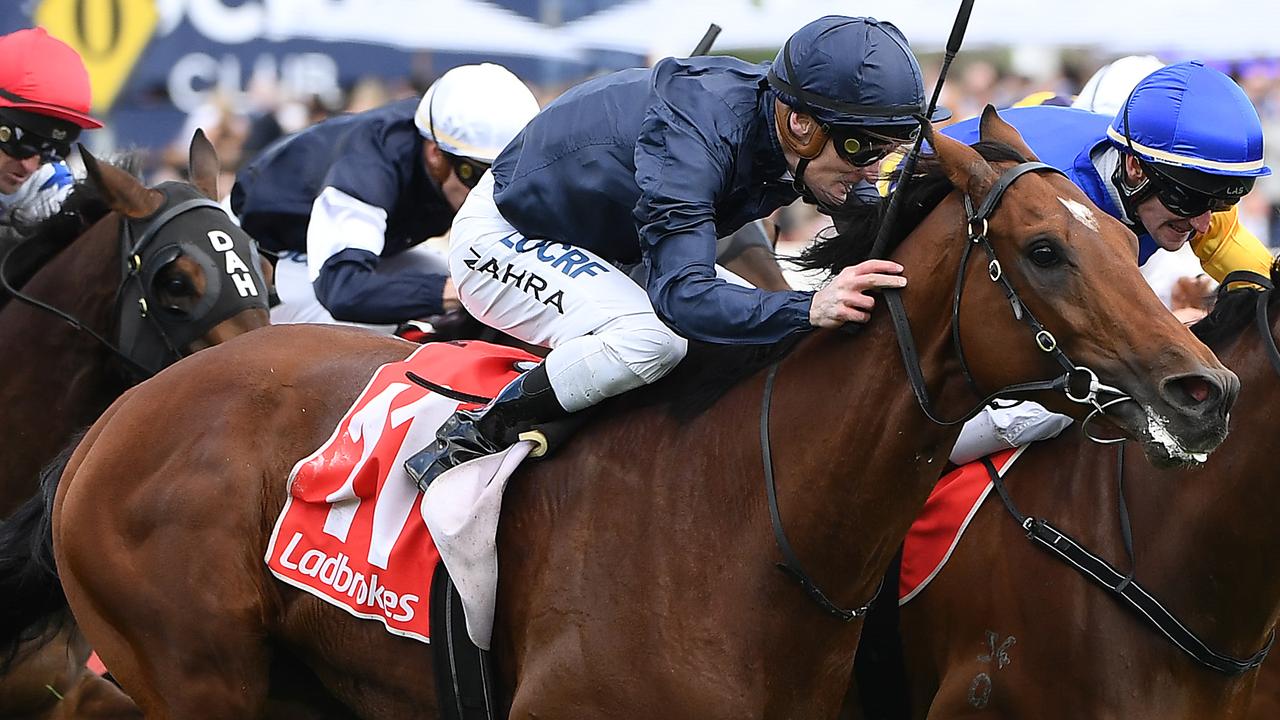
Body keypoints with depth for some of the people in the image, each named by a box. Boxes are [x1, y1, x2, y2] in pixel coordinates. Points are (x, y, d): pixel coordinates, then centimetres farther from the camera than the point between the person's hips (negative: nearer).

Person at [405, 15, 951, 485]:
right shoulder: (690, 136, -39)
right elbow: (681, 295, -47)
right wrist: (808, 309, -60)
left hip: (608, 249, 9)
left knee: (767, 326, 1)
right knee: (655, 337, -34)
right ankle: (473, 439, -19)